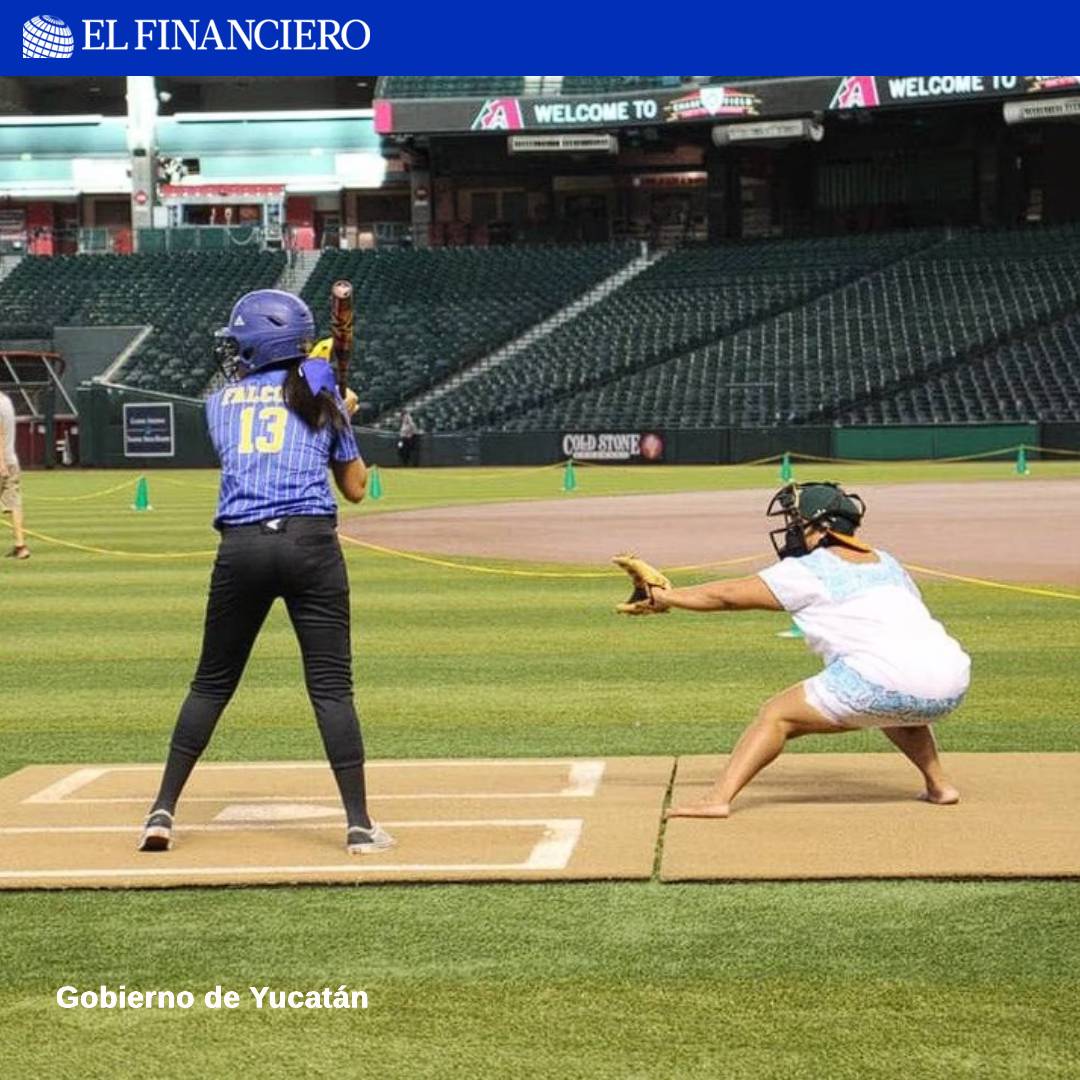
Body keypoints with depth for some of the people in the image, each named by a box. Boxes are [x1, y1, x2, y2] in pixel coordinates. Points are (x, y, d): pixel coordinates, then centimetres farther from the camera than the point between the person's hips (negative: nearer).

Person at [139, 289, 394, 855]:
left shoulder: (220, 403, 13)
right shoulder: (321, 399, 9)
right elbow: (356, 488, 15)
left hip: (240, 547, 2)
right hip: (310, 543, -1)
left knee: (212, 682, 14)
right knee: (331, 686, 0)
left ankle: (163, 811, 14)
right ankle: (359, 824, -2)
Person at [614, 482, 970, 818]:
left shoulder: (809, 571, 8)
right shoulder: (886, 563, 26)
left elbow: (728, 596, 13)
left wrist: (665, 596, 24)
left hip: (887, 681, -7)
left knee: (776, 715, 3)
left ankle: (719, 798, -10)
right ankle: (939, 785, 32)